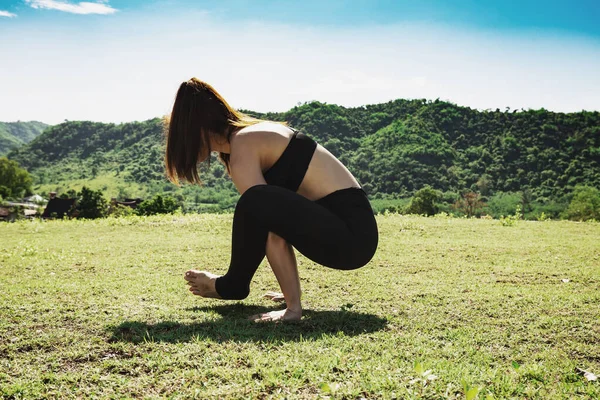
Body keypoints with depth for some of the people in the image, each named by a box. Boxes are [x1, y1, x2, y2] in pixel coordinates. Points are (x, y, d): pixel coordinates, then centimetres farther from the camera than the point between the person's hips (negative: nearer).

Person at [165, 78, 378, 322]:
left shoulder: (242, 147, -14)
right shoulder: (251, 134, 13)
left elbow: (273, 236, -20)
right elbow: (276, 225, 18)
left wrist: (293, 306, -18)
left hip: (352, 233, -10)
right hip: (342, 222, 10)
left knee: (257, 202, -27)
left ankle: (232, 286, -1)